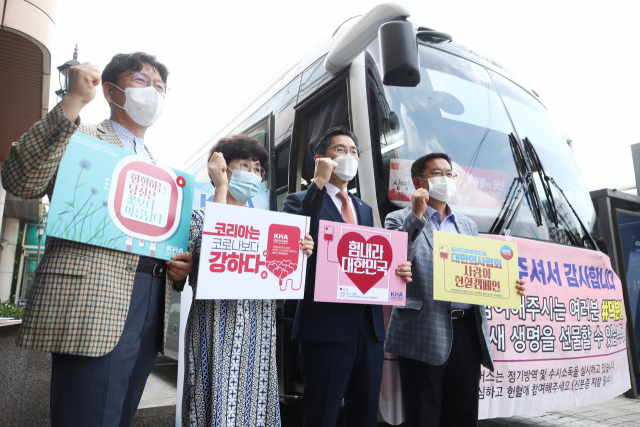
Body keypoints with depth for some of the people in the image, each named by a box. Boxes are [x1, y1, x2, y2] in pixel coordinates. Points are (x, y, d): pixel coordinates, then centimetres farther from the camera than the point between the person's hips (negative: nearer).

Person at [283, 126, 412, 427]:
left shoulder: (365, 209, 20)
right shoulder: (301, 200, 1)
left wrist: (397, 272, -2)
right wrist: (319, 183, -18)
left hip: (369, 326, 6)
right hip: (326, 326, -6)